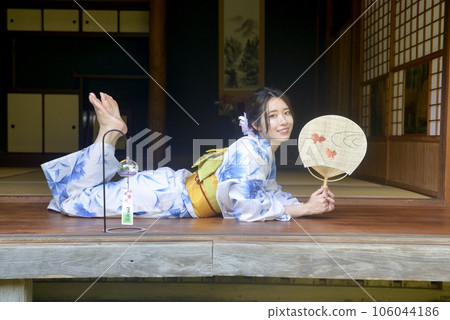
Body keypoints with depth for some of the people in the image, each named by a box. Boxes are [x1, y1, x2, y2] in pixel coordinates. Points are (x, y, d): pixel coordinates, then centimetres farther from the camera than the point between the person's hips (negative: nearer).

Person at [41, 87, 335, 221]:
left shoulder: (266, 150, 3)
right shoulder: (249, 150, -25)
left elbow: (269, 191, 13)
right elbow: (245, 208, -30)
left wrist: (309, 202, -3)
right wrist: (304, 209, -24)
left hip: (179, 185, 8)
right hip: (170, 196, -8)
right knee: (72, 202, -1)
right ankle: (110, 133, 5)